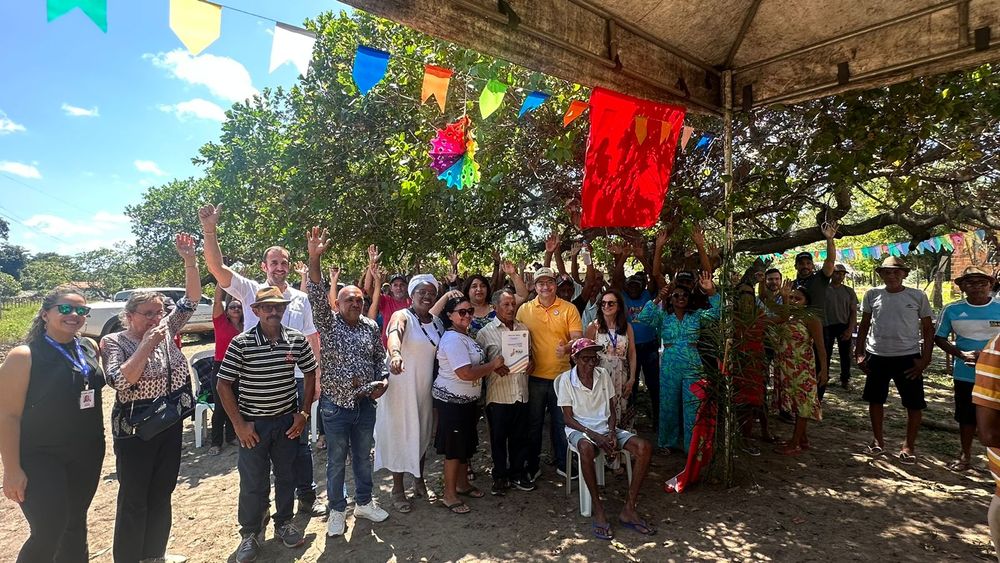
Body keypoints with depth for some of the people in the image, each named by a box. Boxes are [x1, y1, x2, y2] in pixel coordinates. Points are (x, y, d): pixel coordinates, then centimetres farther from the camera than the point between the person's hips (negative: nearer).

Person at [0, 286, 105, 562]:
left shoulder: (90, 348, 2)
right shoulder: (24, 356, -13)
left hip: (87, 456, 5)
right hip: (41, 457, -5)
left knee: (76, 524, 18)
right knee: (48, 534, -5)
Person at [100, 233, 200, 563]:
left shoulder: (166, 330, 2)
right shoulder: (114, 342, -10)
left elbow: (192, 299, -3)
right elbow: (120, 381, -24)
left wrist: (189, 260, -14)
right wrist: (147, 344, -24)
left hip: (171, 425, 5)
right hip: (135, 431, -5)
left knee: (162, 495, 17)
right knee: (134, 500, 6)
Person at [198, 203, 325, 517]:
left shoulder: (300, 299, 6)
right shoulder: (251, 291, -1)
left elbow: (312, 339, 9)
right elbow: (216, 267, -14)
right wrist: (210, 231, -27)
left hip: (295, 379, 2)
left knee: (299, 440, 11)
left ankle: (306, 497, 26)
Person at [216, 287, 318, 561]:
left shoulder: (297, 339, -6)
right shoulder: (241, 343, -14)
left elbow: (311, 373, 5)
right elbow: (223, 386, -9)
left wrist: (304, 412, 0)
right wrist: (239, 424, -10)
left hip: (287, 420, 3)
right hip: (253, 424, -2)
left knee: (287, 476, 16)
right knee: (253, 482, 8)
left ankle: (284, 522, 37)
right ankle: (251, 532, 30)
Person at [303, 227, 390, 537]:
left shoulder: (372, 327, 4)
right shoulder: (328, 323, -7)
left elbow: (380, 358, 12)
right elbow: (317, 296, -23)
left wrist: (383, 380, -7)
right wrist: (314, 259, -35)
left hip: (365, 403, 4)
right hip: (335, 405, -3)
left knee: (363, 456, 17)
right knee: (336, 461, 10)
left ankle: (364, 502, 35)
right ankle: (337, 510, 28)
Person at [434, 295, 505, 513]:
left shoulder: (465, 336, 9)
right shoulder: (452, 339, -22)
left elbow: (476, 364, 18)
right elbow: (466, 373, -29)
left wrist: (493, 367, 0)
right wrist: (493, 365, -18)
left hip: (468, 400, 10)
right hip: (452, 401, -10)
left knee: (466, 445, 20)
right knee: (454, 448, 1)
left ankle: (462, 483, 36)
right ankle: (449, 494, 16)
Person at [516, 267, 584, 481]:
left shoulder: (569, 308, -2)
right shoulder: (525, 309, 1)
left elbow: (577, 338, -6)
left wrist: (567, 348, -27)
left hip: (561, 374, 0)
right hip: (534, 375, 1)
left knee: (561, 422, 12)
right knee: (533, 423, 13)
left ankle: (562, 463, 31)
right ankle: (532, 465, 28)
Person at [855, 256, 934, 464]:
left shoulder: (918, 296, -3)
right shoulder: (872, 295, 2)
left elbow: (928, 328, 2)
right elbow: (864, 324, 10)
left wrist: (925, 359, -6)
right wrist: (859, 353, 6)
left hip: (908, 357, -2)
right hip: (877, 356, 2)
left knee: (914, 403, 3)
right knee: (875, 399, 11)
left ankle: (909, 446, 18)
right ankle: (878, 440, 27)